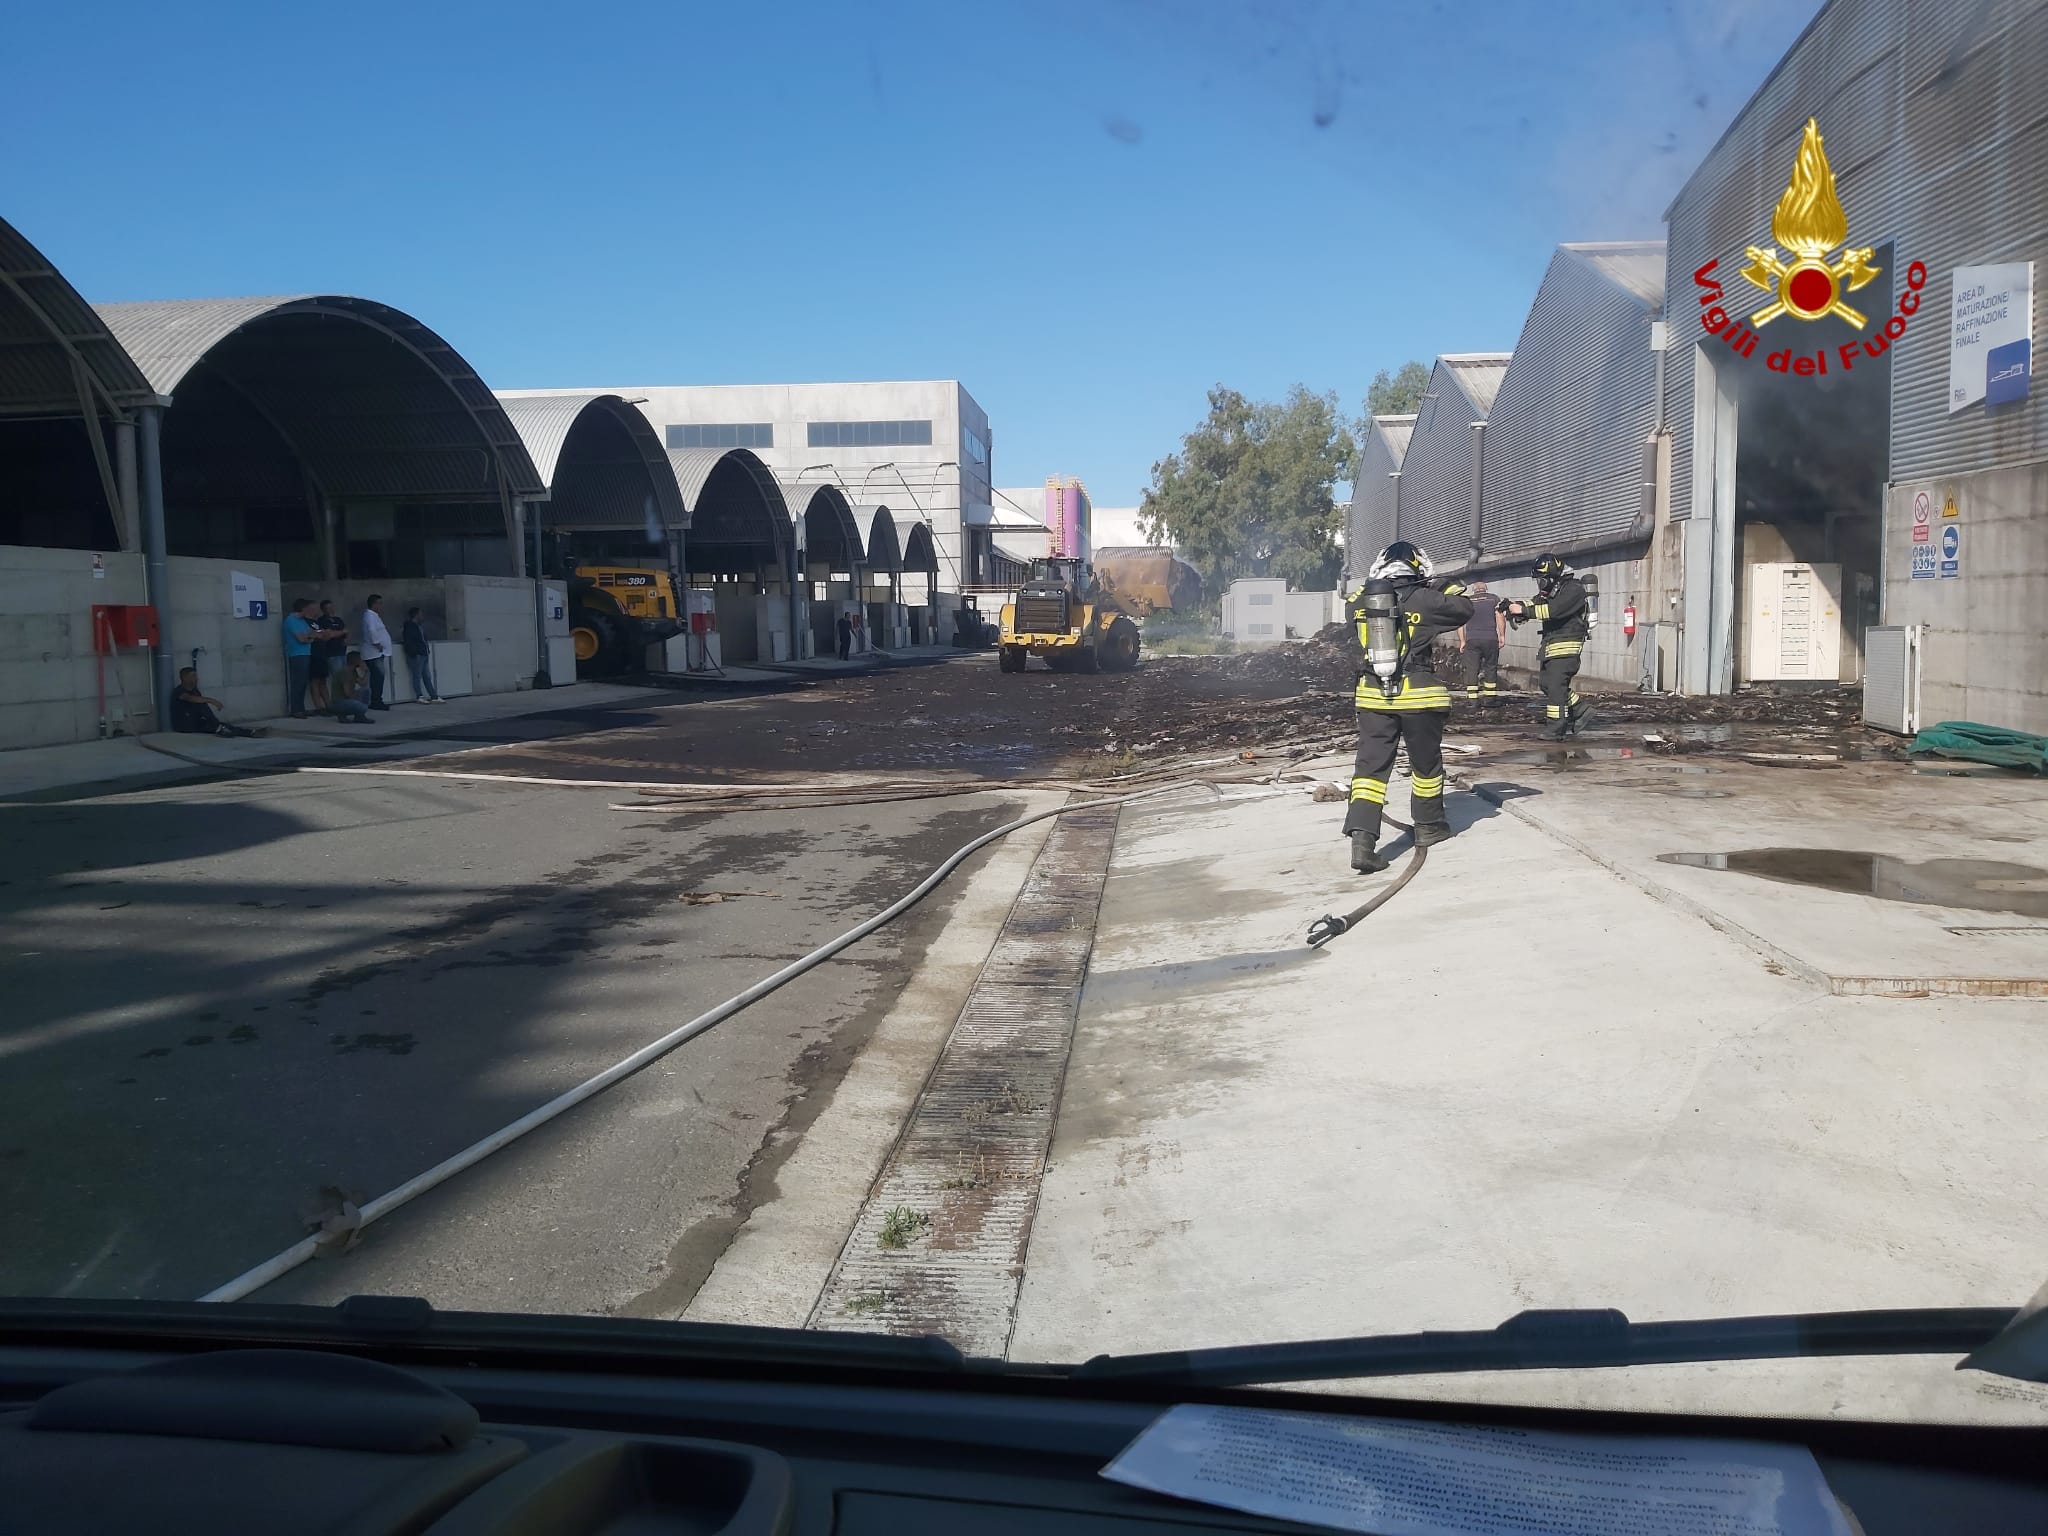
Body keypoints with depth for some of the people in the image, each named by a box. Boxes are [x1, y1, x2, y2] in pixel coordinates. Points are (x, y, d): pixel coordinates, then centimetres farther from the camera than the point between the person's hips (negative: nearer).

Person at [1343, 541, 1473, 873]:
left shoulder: (1360, 602, 3)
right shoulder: (1423, 599, -8)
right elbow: (1463, 609, 3)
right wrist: (1449, 589, 22)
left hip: (1373, 696, 3)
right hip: (1418, 695, -3)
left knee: (1370, 766, 1)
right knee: (1425, 763, 17)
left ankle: (1362, 839, -13)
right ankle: (1429, 826, 33)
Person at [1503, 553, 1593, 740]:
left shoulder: (1573, 590, -13)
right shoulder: (1549, 591, 15)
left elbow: (1554, 610, -25)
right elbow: (1534, 604, 6)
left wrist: (1524, 610, -27)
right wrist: (1515, 607, -15)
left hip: (1565, 647, -9)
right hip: (1548, 646, 9)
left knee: (1556, 686, -11)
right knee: (1547, 684, 12)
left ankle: (1556, 729, -7)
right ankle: (1580, 710, 25)